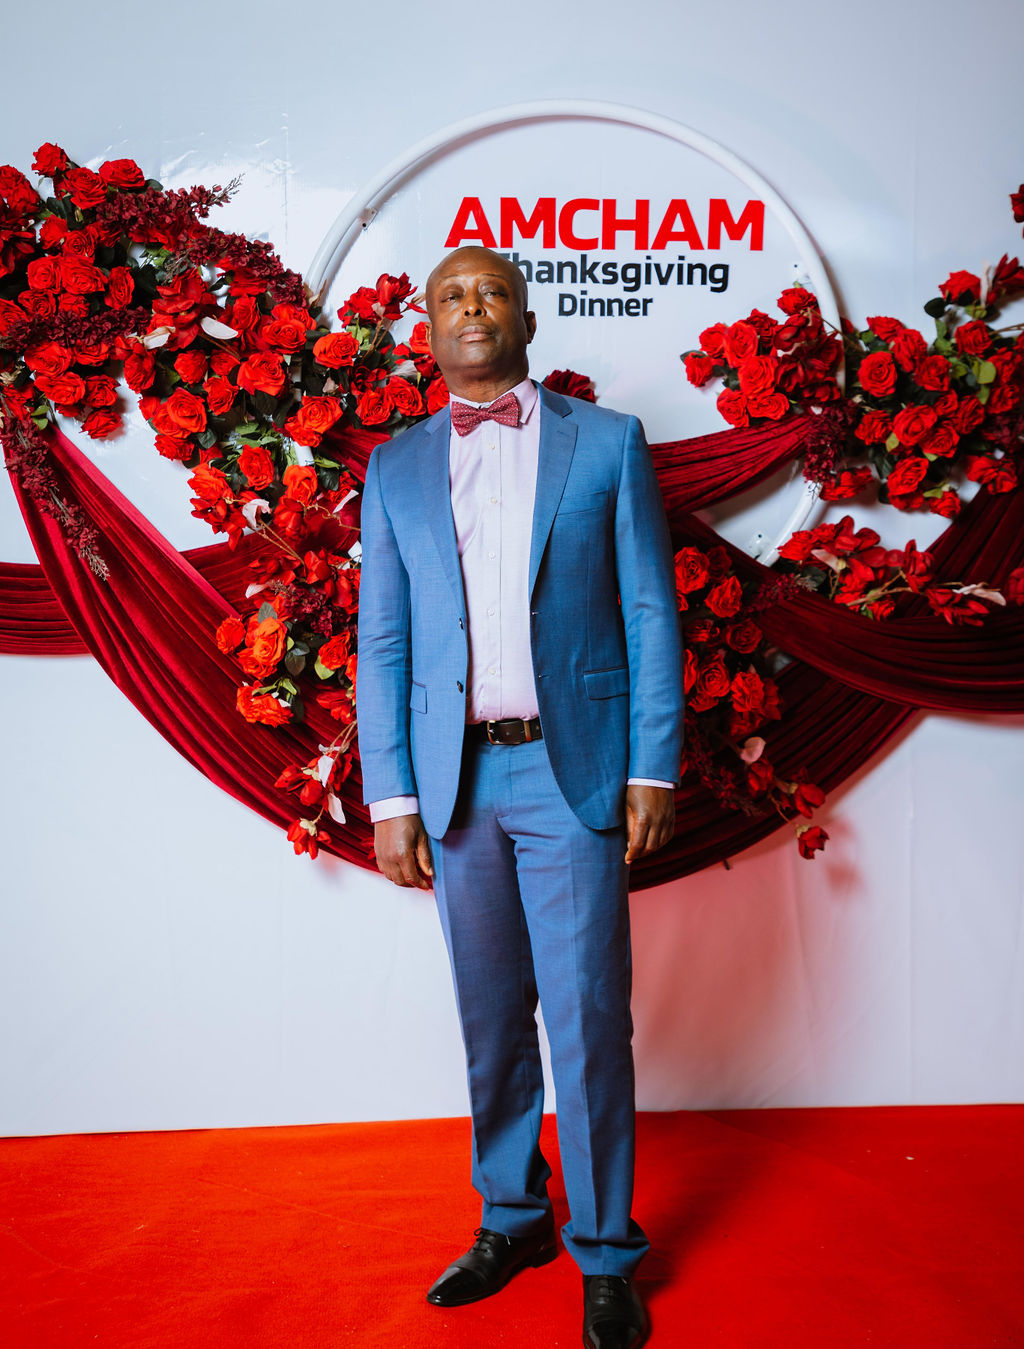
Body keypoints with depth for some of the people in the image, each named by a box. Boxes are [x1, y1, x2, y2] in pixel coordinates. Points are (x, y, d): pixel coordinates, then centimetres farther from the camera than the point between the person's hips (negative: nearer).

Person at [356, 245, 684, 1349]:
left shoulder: (607, 443, 5)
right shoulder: (396, 468, 10)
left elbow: (649, 615, 2)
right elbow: (381, 640, 8)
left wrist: (653, 767, -4)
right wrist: (390, 796, 1)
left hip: (574, 768, -2)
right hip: (455, 777, 3)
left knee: (588, 1018, 1)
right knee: (491, 1018, 12)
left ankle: (606, 1256, 17)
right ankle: (512, 1221, 30)